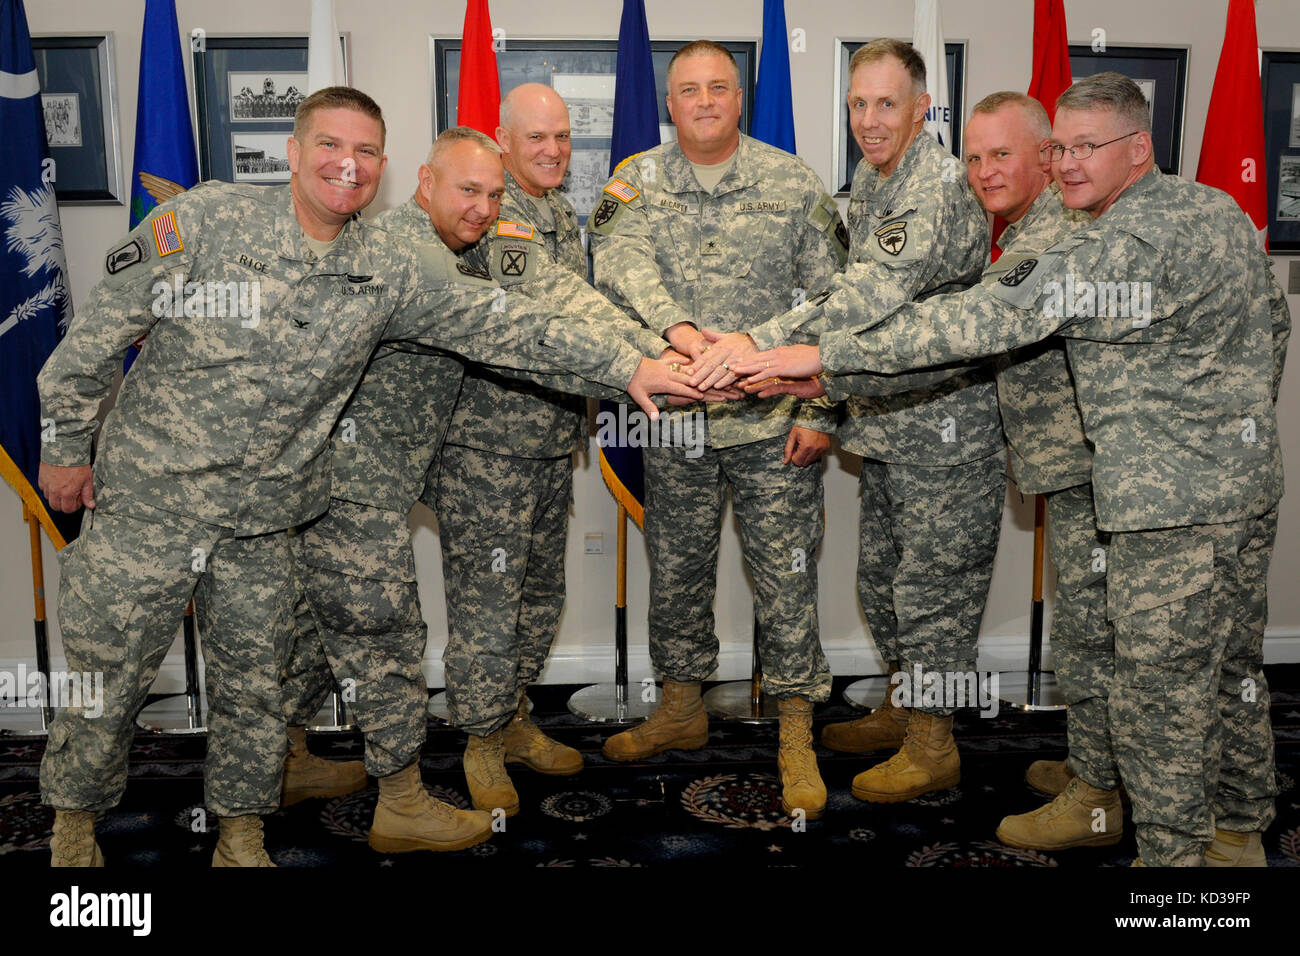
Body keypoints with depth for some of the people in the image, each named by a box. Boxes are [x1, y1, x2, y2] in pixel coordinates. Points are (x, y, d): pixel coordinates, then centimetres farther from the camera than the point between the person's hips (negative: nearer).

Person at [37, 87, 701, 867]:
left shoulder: (389, 271, -3)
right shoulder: (203, 221, -11)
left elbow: (506, 324, -5)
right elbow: (100, 333, -4)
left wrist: (628, 365, -10)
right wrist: (65, 446, 1)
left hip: (263, 524, 3)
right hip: (147, 507, -2)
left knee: (254, 686, 13)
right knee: (107, 680, 10)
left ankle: (242, 839, 34)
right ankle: (75, 825, 36)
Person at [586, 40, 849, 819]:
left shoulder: (794, 183, 2)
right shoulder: (637, 183, 6)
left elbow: (829, 306, 1)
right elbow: (621, 260, -14)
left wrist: (819, 412, -6)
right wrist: (674, 323, -33)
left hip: (773, 419, -2)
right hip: (674, 414, 2)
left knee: (787, 577, 2)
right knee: (677, 570, 14)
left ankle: (796, 737, 16)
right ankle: (682, 710, 33)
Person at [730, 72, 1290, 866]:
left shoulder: (1121, 246, -21)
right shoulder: (1221, 208, 9)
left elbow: (985, 320, -26)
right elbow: (1275, 326, 20)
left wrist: (825, 355, -26)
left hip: (1176, 502, -10)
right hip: (1253, 478, 10)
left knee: (1162, 692, 1)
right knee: (1235, 667, 21)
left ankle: (1174, 853, 14)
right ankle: (1239, 833, 37)